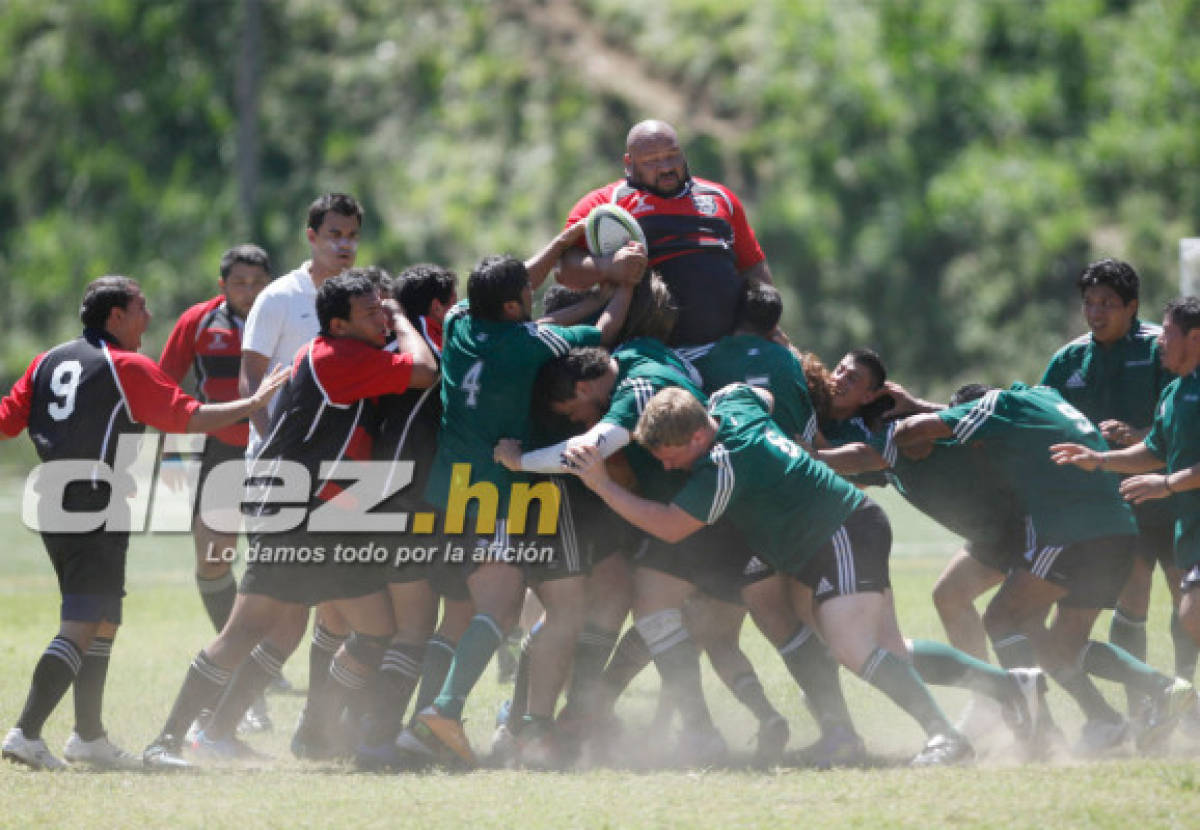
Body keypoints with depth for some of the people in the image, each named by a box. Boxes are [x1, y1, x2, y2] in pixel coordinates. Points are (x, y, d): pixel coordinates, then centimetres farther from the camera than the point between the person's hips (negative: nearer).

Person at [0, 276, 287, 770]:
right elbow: (188, 418, -11)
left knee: (103, 621, 19)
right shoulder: (128, 367, -7)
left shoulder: (47, 362, 13)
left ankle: (89, 734, 22)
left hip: (52, 505, 8)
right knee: (81, 628, -11)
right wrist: (253, 403, -3)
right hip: (99, 512, -8)